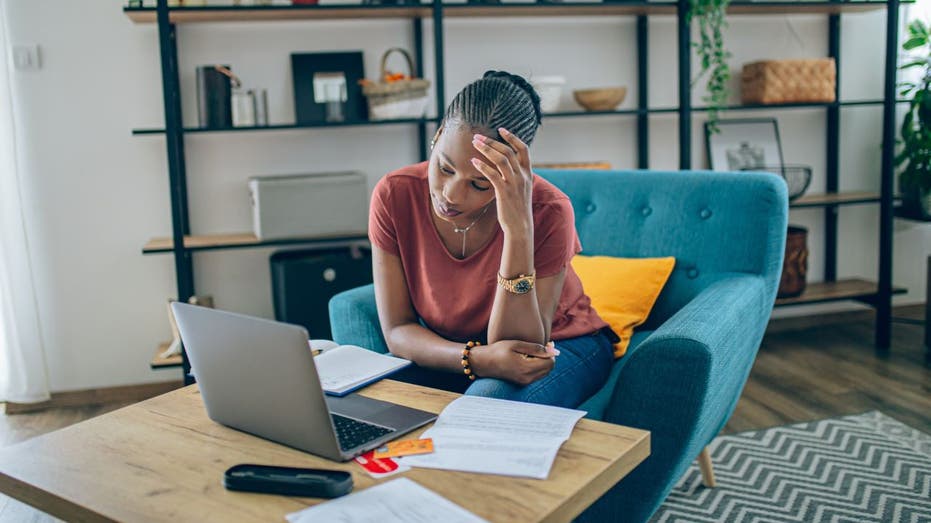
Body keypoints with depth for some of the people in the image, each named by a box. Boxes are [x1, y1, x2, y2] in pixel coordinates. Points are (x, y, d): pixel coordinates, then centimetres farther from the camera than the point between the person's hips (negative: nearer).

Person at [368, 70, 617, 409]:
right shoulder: (394, 196, -19)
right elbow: (398, 332, -16)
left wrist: (519, 229, -41)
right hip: (451, 352, 1)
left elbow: (515, 345, -29)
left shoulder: (548, 211, -27)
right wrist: (478, 359, -36)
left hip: (559, 345, -1)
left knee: (488, 397, -35)